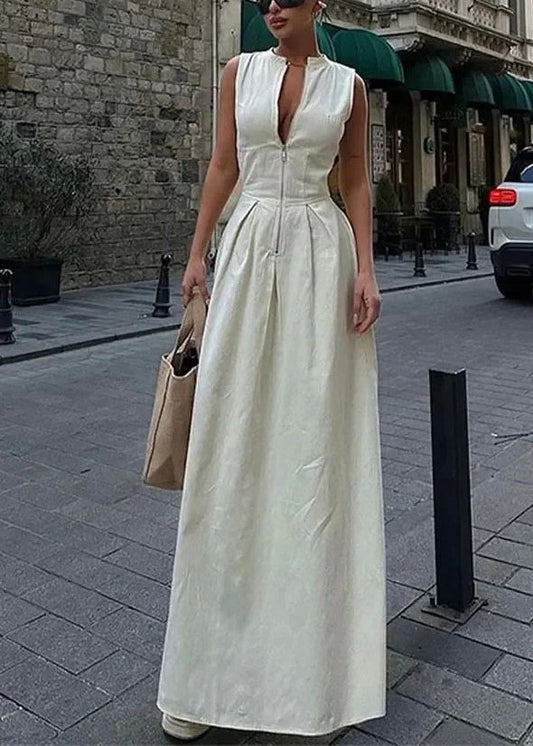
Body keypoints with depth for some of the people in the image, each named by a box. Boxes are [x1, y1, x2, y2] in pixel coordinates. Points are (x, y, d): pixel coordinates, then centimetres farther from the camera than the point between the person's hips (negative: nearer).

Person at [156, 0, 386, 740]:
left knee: (316, 429, -1)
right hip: (249, 248, 1)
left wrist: (365, 269, -5)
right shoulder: (240, 71, 12)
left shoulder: (349, 84, 9)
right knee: (232, 433, -2)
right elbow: (223, 166, 10)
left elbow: (356, 183, 7)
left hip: (321, 252, -1)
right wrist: (197, 253, 3)